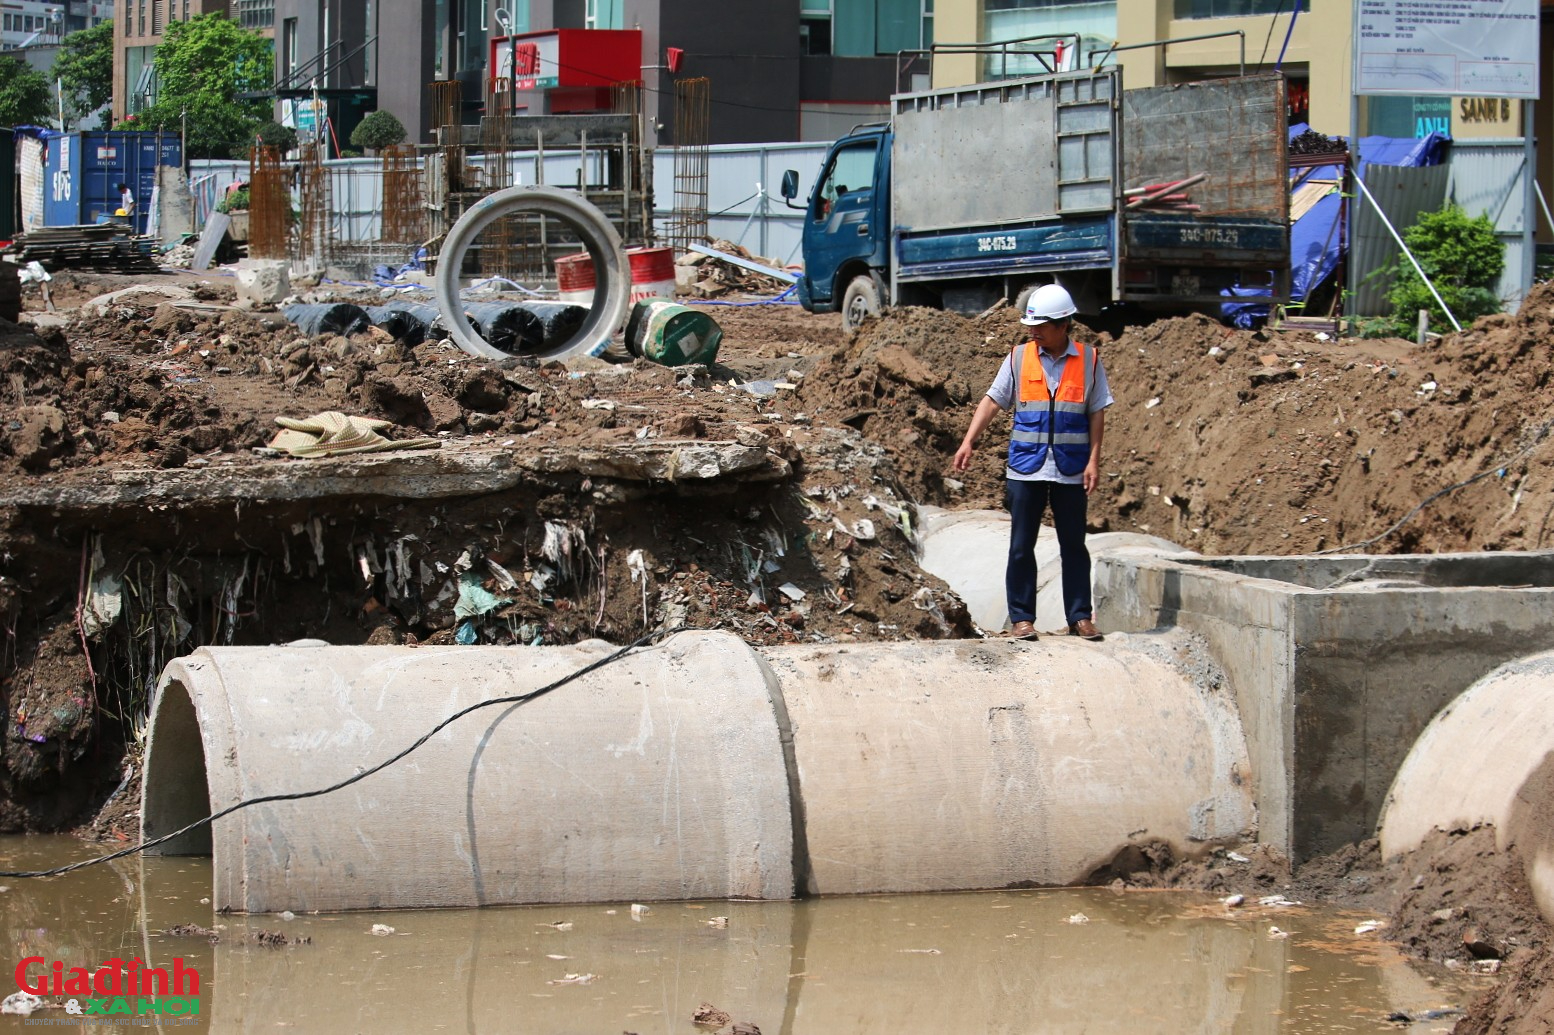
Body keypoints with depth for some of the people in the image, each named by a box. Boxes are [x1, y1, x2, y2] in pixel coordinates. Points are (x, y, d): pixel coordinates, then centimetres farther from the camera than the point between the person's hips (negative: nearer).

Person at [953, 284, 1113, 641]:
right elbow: (993, 401, 5)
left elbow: (1097, 412, 3)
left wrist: (1093, 460, -4)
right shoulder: (1019, 358, 3)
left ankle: (1080, 616, 13)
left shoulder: (1088, 360, 2)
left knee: (1074, 546, 6)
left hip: (1071, 472, -1)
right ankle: (1021, 618, 9)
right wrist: (968, 442, -5)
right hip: (1025, 469, 1)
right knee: (1021, 547, 2)